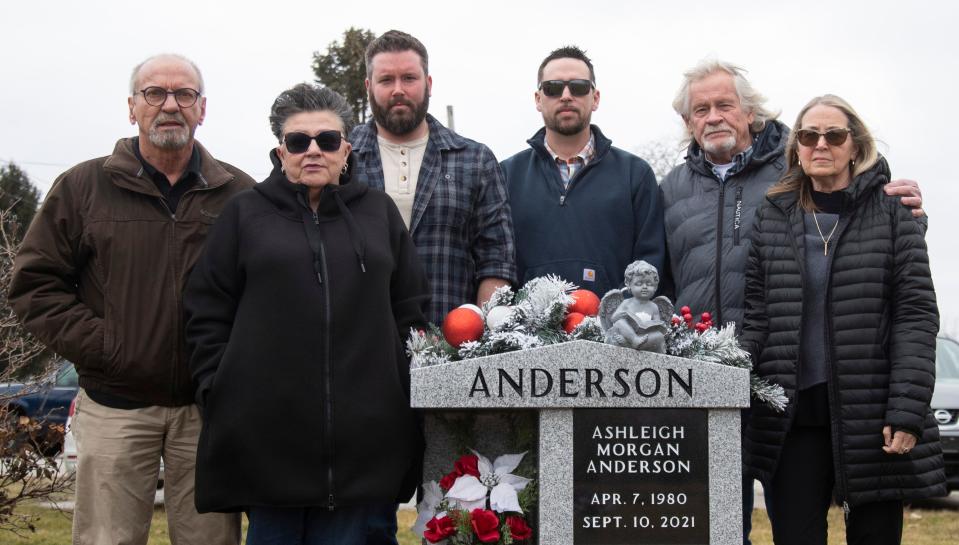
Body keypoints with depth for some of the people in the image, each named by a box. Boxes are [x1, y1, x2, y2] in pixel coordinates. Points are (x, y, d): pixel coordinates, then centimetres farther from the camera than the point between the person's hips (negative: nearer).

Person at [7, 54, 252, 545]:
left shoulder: (239, 194, 5)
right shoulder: (83, 187, 4)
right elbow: (35, 282, 3)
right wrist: (99, 346, -7)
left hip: (207, 407, 1)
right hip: (114, 408, -1)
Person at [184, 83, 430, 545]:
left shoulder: (380, 213, 13)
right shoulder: (245, 214, 8)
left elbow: (411, 313, 13)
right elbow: (207, 316, 6)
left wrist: (404, 395, 6)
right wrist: (219, 395, -3)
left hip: (362, 434, 1)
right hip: (268, 431, -1)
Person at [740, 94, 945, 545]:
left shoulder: (892, 214, 3)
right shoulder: (772, 218, 10)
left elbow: (916, 315, -2)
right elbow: (757, 317, 8)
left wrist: (907, 411, -12)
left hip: (873, 416, -1)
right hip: (792, 415, 2)